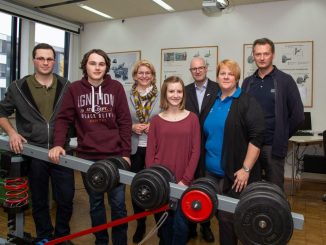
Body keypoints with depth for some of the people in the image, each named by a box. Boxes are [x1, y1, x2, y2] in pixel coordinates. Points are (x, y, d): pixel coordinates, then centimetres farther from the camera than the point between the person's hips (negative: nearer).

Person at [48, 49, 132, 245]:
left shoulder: (116, 87, -1)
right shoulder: (74, 89, 1)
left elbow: (124, 122, -1)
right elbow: (64, 119, 3)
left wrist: (126, 153, -4)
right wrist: (58, 144, -12)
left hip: (114, 155, -1)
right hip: (87, 156, 1)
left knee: (118, 204, 4)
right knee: (95, 203, 14)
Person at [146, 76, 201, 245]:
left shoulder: (192, 118, 0)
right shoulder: (156, 120, 2)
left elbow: (195, 151, -3)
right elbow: (150, 152, 2)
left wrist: (185, 179, -9)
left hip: (183, 182, -1)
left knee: (180, 224, 3)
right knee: (163, 222, 12)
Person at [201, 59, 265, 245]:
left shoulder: (247, 103, -7)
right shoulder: (212, 103, 12)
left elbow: (256, 137, -13)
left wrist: (246, 169, -17)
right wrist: (203, 164, 16)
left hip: (234, 173, -6)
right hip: (211, 170, 6)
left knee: (229, 216, 2)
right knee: (219, 214, 13)